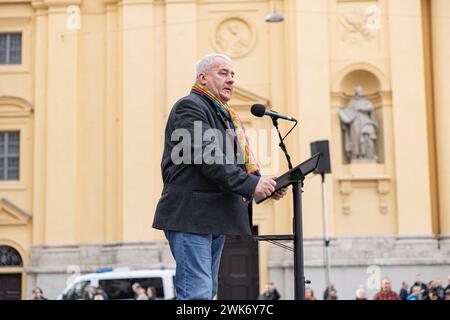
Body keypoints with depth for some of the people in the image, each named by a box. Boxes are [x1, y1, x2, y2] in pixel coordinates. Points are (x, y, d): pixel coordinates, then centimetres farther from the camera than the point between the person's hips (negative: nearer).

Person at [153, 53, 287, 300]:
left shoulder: (223, 116, 24)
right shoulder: (189, 107, -7)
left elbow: (232, 163, 24)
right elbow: (207, 157, -20)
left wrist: (264, 185, 7)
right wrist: (250, 184, -24)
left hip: (215, 219, 10)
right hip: (190, 216, -10)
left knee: (207, 291, 12)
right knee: (197, 294, -14)